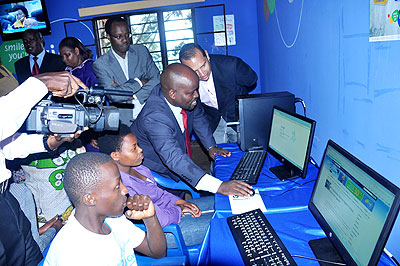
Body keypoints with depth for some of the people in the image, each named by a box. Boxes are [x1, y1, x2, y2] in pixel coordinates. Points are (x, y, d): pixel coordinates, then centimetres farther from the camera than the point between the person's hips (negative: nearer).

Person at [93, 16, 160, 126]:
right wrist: (139, 82, -6)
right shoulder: (100, 64, 1)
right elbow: (113, 95, -11)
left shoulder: (141, 51, 10)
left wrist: (135, 96, -10)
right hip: (125, 121, 0)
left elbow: (157, 79, 2)